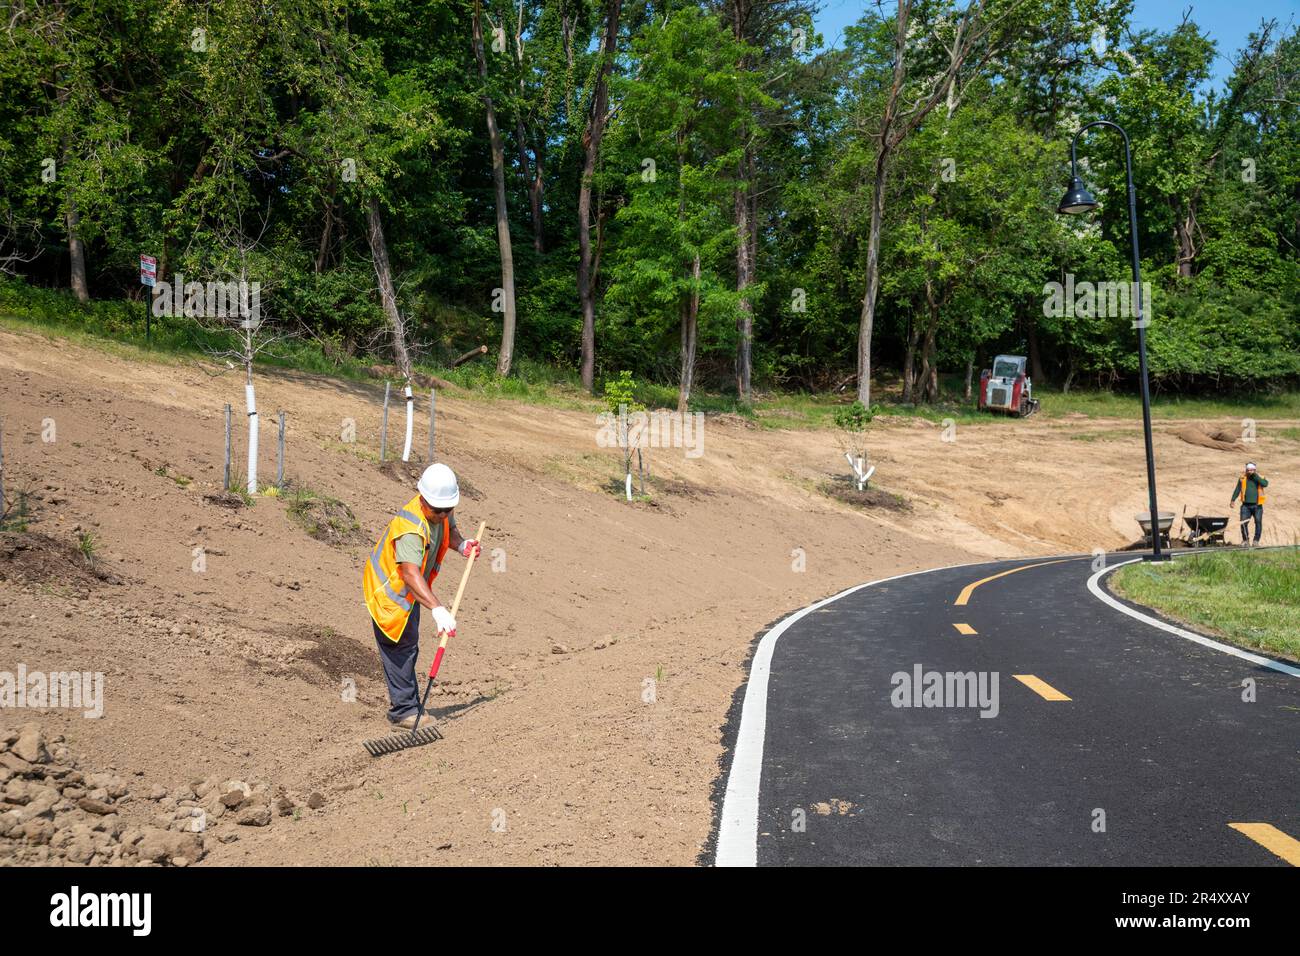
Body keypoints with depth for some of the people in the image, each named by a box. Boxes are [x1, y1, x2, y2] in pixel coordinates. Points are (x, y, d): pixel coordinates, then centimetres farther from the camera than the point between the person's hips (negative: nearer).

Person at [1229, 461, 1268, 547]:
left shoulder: (1260, 478, 5)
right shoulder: (1242, 478, 7)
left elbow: (1265, 484, -16)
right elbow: (1237, 489, 6)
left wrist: (1255, 475, -14)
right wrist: (1233, 500, -3)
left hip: (1257, 506, 0)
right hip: (1246, 505, 0)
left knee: (1258, 522, -5)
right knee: (1243, 522, -8)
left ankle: (1256, 540, 4)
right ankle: (1245, 540, 4)